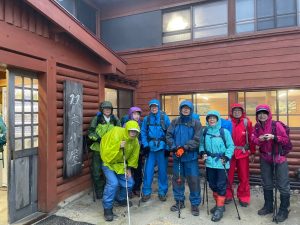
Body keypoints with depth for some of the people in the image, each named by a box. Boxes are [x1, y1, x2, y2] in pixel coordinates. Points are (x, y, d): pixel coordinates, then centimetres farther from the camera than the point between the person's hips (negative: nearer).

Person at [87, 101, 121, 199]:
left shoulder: (115, 120, 6)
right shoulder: (96, 119, -3)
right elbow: (90, 132, -5)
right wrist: (98, 139, -18)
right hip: (98, 149, -2)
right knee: (97, 172, 3)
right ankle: (99, 191, 21)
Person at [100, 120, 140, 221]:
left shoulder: (135, 141, -9)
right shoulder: (115, 134, -29)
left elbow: (133, 156, 5)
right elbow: (106, 153, -30)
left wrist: (129, 168, -1)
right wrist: (118, 146, -39)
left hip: (121, 164, 6)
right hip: (109, 162, -6)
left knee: (129, 183, 6)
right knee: (113, 183, -23)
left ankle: (120, 199, 36)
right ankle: (107, 208, -4)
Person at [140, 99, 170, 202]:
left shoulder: (164, 117, -1)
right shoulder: (146, 119, 6)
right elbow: (143, 132, 4)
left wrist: (168, 147, -5)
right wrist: (145, 145, -6)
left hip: (162, 147, -1)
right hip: (150, 147, 1)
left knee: (162, 170, 7)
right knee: (148, 170, 1)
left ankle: (162, 192, 22)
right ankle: (146, 192, 15)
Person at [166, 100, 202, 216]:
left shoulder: (196, 123, -3)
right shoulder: (175, 122, 6)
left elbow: (196, 140, -11)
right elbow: (169, 136, 2)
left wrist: (184, 148, -19)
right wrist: (174, 148, -13)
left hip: (191, 156, -3)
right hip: (177, 155, 3)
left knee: (193, 180, 1)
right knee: (177, 179, 13)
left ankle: (195, 204, 18)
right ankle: (179, 201, 30)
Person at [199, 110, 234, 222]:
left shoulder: (224, 132, -7)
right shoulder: (205, 132, 5)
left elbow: (231, 146, -5)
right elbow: (201, 144, 14)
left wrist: (226, 157, -14)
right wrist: (202, 152, -2)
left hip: (221, 163, -4)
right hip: (209, 162, 5)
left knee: (221, 185, 0)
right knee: (212, 184, 14)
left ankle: (220, 208, 12)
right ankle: (218, 204, 33)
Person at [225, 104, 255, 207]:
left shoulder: (247, 122, -1)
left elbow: (251, 138, 1)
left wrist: (252, 152, 2)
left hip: (243, 152, 0)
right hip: (230, 152, 0)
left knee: (244, 176, 8)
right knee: (228, 175, 8)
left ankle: (243, 197, 22)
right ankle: (227, 195, 23)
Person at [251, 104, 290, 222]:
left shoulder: (276, 125, -14)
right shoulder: (257, 127, 0)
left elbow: (286, 139, -12)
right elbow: (253, 140, 3)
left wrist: (273, 137, -26)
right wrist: (259, 139, -18)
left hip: (279, 158, -5)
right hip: (265, 158, 5)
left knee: (283, 185, 2)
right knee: (266, 184, 16)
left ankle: (284, 210, 18)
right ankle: (268, 206, 32)